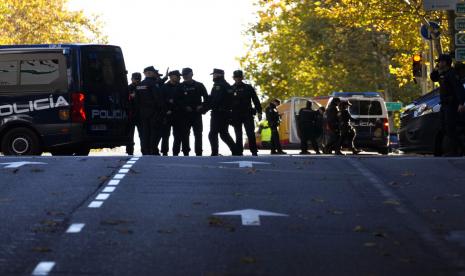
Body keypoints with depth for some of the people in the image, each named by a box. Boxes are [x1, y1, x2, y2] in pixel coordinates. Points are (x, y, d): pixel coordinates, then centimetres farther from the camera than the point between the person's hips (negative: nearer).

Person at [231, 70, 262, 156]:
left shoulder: (248, 88, 6)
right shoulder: (231, 89, 7)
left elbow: (256, 100, 5)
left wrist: (259, 112, -3)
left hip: (247, 114, -1)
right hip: (236, 116, 1)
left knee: (251, 134, -8)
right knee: (238, 136, 3)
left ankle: (254, 151, -3)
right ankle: (239, 152, 6)